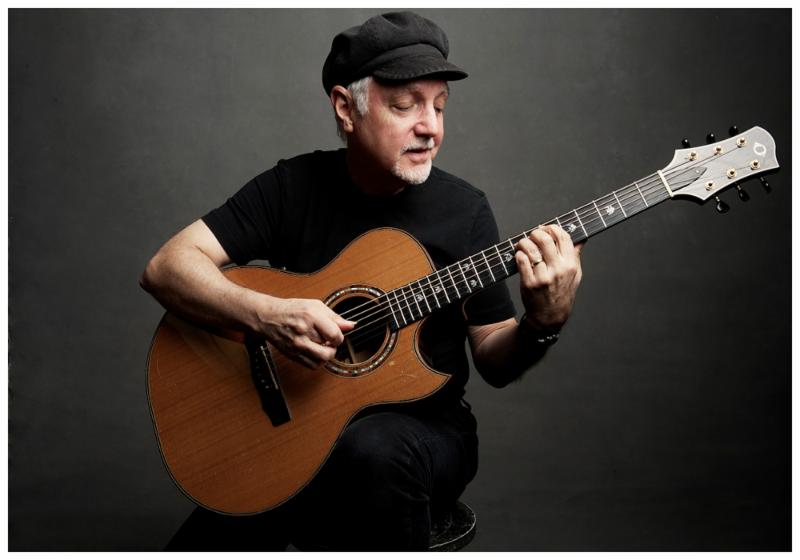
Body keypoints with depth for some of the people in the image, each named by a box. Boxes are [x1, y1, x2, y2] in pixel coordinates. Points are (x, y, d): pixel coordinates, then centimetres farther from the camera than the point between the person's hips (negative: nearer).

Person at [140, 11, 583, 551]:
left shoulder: (463, 208, -3)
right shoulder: (293, 185, -3)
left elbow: (494, 361, 2)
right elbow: (166, 267, -10)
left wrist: (543, 323, -20)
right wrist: (266, 314, -27)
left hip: (423, 427, 1)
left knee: (374, 452, -35)